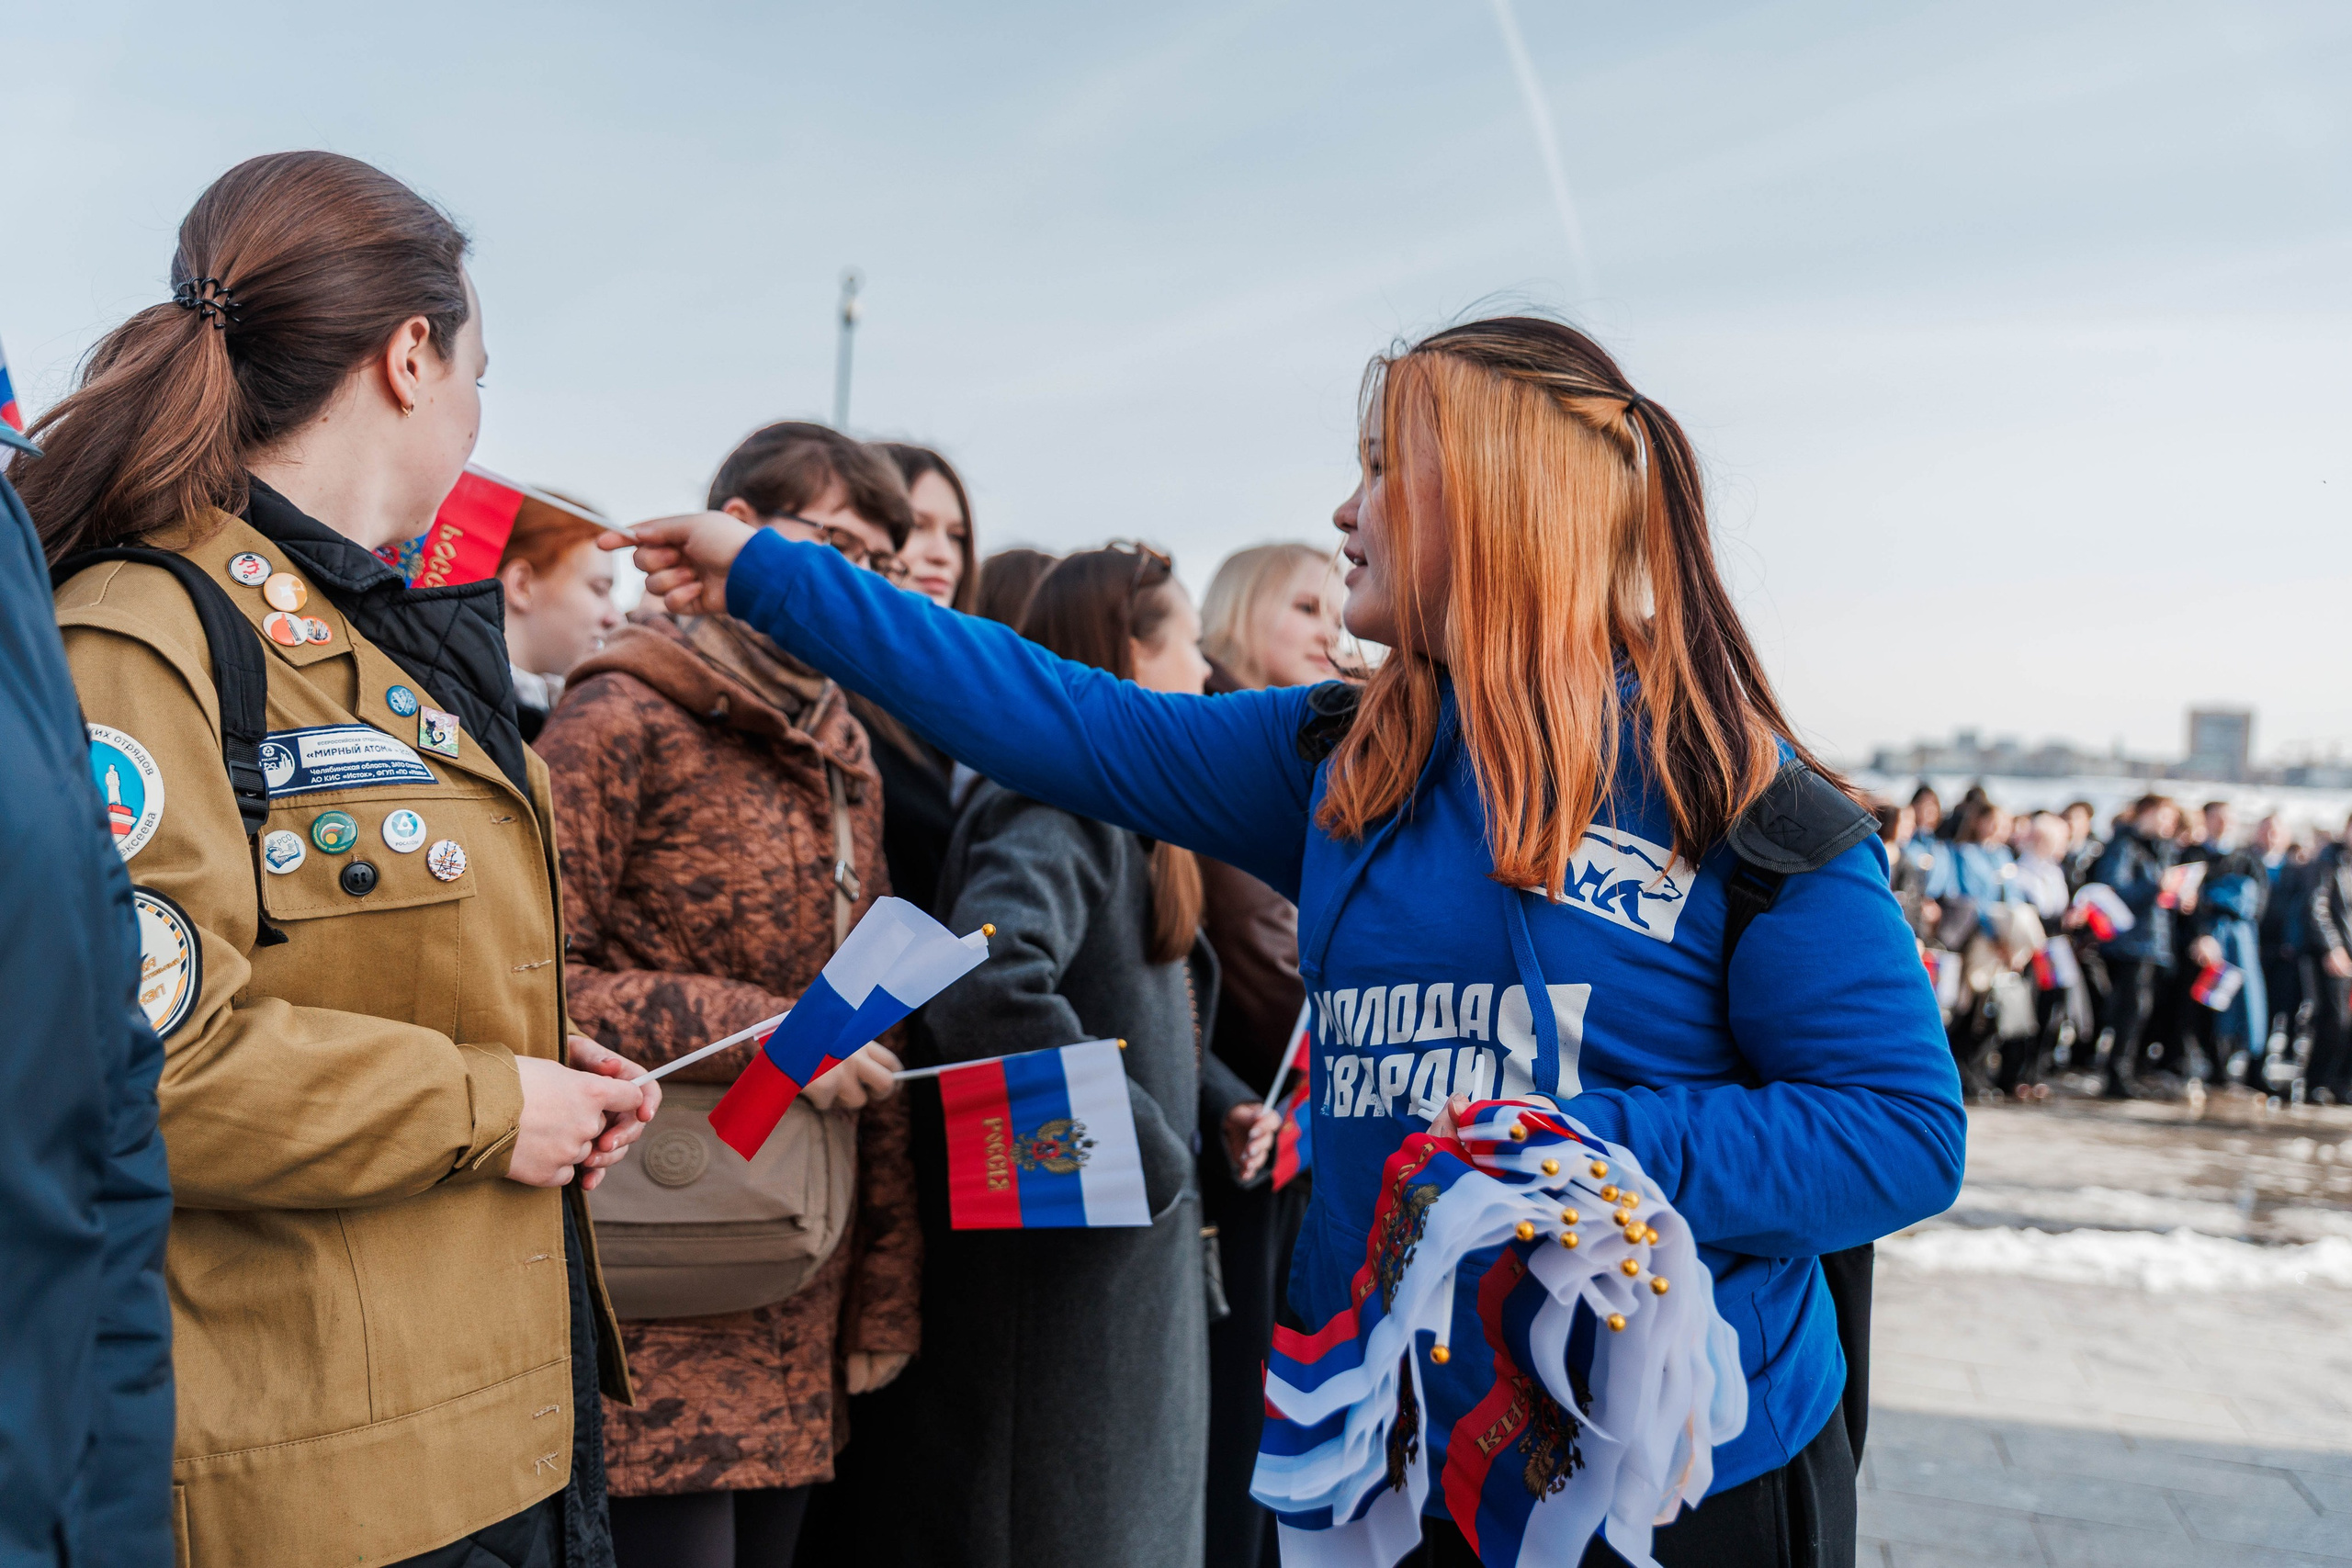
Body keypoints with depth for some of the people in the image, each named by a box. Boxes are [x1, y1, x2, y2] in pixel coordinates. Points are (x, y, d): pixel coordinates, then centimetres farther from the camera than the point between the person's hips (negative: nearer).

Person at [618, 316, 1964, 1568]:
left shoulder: (1737, 804, -11)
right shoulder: (1341, 764, 5)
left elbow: (1906, 1127, -12)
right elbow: (1069, 725, 7)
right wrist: (767, 576, 10)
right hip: (1394, 1455, 5)